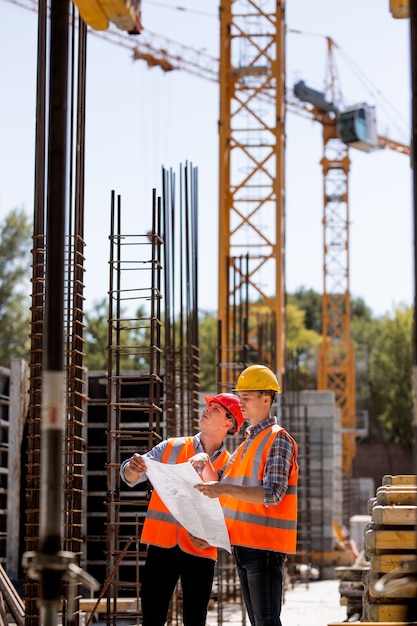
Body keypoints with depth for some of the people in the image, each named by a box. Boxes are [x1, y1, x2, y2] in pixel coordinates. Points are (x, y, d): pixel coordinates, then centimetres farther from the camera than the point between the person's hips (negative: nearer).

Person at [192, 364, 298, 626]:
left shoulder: (278, 439, -10)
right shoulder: (247, 442, 18)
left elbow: (272, 494, -21)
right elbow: (218, 482, 19)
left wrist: (225, 489, -30)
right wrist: (205, 463, -2)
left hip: (265, 545, -9)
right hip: (244, 544, 9)